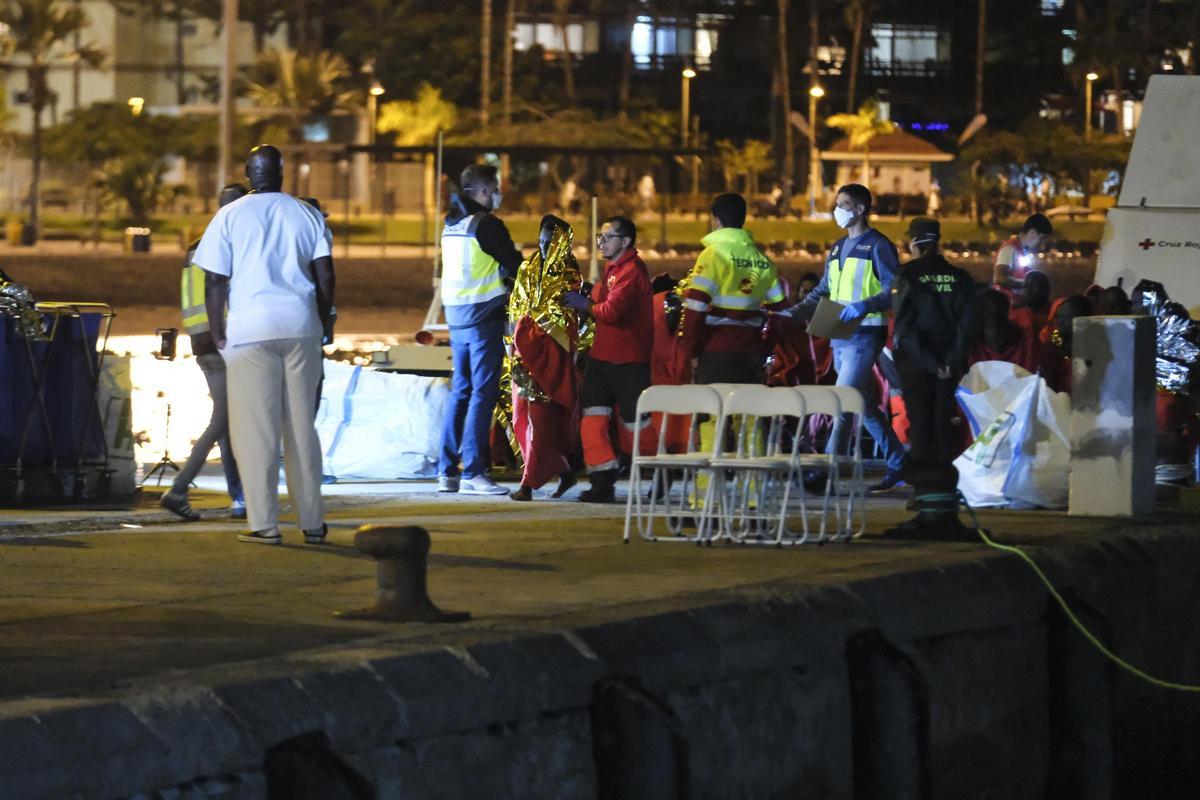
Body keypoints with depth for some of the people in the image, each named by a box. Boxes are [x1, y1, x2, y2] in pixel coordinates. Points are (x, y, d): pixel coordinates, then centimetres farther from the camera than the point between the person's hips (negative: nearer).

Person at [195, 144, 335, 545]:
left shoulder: (230, 217, 2)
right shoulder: (308, 215, 9)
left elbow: (215, 282, -2)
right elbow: (325, 276, 5)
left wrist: (218, 333, 5)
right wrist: (325, 322, 15)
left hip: (251, 329, -3)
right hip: (301, 326, 3)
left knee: (256, 429, 0)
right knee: (302, 426, 9)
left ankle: (265, 524, -3)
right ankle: (312, 522, 11)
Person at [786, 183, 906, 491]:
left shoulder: (877, 246, -6)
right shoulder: (837, 248, 20)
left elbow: (894, 290, -13)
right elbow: (822, 292, 21)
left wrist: (865, 306, -27)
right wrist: (795, 312, 7)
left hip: (865, 335, -9)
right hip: (840, 336, 9)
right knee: (865, 405, 11)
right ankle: (897, 464, 19)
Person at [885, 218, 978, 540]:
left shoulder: (906, 278, -6)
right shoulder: (959, 278, 5)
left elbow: (905, 327, -13)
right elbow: (967, 322, -4)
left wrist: (929, 362, -12)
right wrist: (952, 361, -9)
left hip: (915, 363, -4)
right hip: (949, 365, 4)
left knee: (920, 431, -1)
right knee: (944, 430, 9)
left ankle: (928, 507, -6)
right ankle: (947, 510, 8)